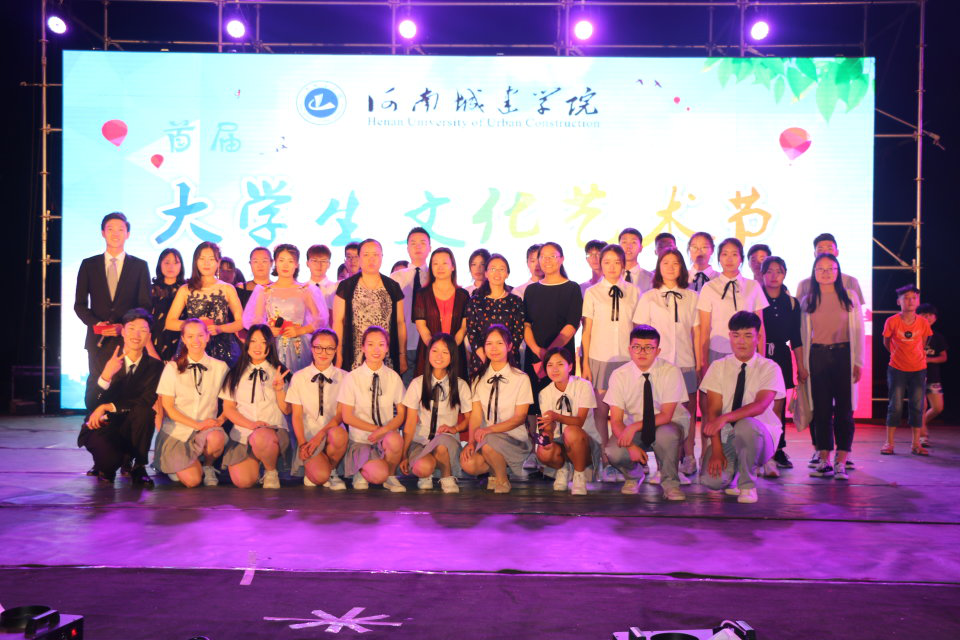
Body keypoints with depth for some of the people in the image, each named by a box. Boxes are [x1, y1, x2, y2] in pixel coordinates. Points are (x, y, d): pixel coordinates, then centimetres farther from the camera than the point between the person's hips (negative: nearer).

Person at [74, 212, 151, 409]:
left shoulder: (139, 266, 7)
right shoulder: (88, 265, 11)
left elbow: (145, 305, 4)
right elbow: (80, 304, 9)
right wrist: (95, 324, -9)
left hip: (128, 338, -1)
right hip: (98, 339, 1)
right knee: (96, 384, 2)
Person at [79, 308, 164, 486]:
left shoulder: (154, 366, -3)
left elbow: (147, 401, -15)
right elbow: (90, 403, -13)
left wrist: (107, 407, -21)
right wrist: (106, 375, -30)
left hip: (129, 430, 1)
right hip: (100, 426, -1)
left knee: (144, 411, -32)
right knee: (109, 459, -32)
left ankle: (139, 467, -13)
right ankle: (105, 466, 9)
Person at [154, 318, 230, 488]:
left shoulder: (220, 367, 2)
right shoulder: (172, 368, -2)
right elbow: (167, 407, -4)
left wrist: (220, 419, -13)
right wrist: (197, 424, -13)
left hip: (207, 430, 1)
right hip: (177, 431, -1)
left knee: (217, 438, -35)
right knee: (192, 480, -18)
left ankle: (208, 467, 0)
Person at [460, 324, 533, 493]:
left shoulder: (521, 379, -4)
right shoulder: (479, 379, 7)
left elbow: (520, 417, -8)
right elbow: (476, 414, 0)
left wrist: (489, 429, -22)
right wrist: (471, 441, -17)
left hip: (514, 439, -3)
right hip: (486, 437, 3)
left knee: (489, 443, -35)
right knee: (467, 463, -26)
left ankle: (502, 480, -5)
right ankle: (497, 466, 7)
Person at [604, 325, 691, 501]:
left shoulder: (671, 372, -15)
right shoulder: (619, 375, -10)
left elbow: (666, 416, -18)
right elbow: (616, 420, -12)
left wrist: (635, 427, -30)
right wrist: (631, 446, -29)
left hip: (668, 426, -2)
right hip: (633, 428, 2)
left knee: (665, 435, -38)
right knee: (613, 452, -28)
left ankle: (670, 483, -10)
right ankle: (633, 476, 9)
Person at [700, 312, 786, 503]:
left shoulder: (770, 368, -5)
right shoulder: (718, 367, 2)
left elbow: (760, 406, -22)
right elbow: (712, 410, -6)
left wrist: (725, 418, -38)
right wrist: (716, 450, -18)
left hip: (760, 435, -2)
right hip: (725, 436, 2)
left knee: (746, 425, -39)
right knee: (710, 480, -26)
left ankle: (747, 484, -12)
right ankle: (730, 473, 15)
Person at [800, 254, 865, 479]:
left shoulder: (850, 297, 5)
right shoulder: (807, 301, 9)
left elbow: (858, 331, 4)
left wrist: (858, 362, -2)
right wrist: (803, 363, 6)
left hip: (843, 355, -1)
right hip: (817, 356, 1)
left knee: (844, 409, -3)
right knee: (821, 410, 2)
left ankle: (841, 462, 0)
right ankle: (824, 461, 8)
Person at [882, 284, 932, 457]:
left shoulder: (923, 323, -5)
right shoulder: (892, 321, -11)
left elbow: (923, 344, 12)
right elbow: (886, 342, 5)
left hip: (918, 369, 2)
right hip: (897, 369, -2)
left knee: (917, 406, 4)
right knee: (895, 406, -1)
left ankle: (916, 444, 12)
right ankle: (889, 443, 6)